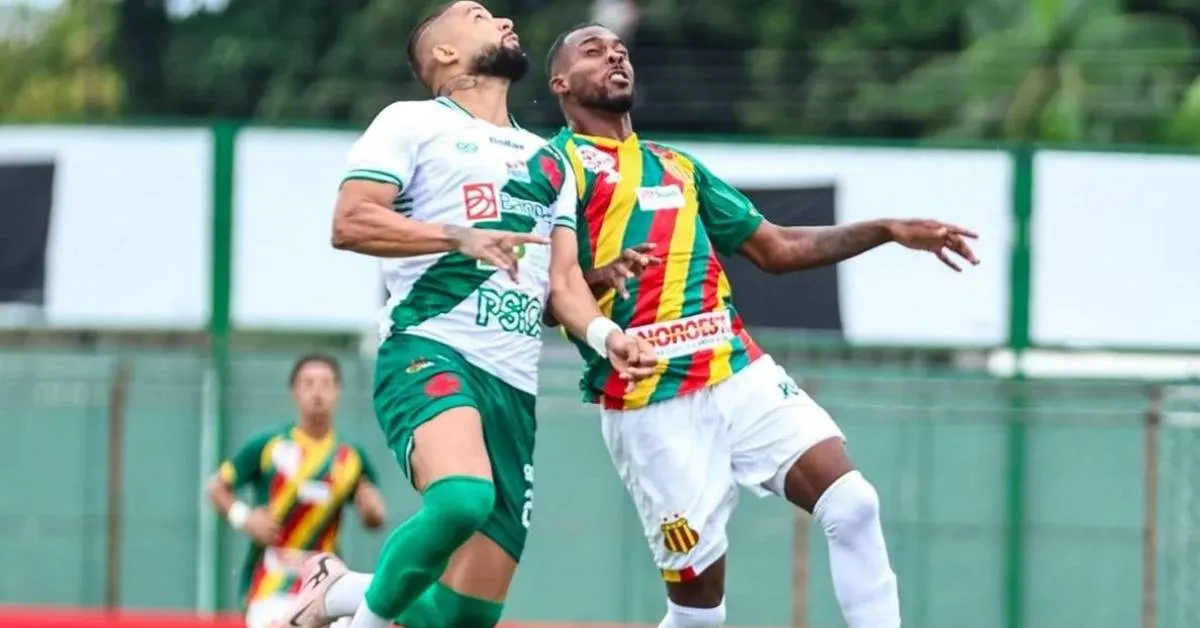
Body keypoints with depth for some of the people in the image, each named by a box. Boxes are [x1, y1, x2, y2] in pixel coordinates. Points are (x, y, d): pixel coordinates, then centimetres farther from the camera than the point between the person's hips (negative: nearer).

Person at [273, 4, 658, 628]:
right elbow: (349, 222, -6)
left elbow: (562, 278, 19)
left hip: (514, 386, 6)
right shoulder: (414, 123, 6)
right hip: (432, 354, -6)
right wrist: (461, 237, -16)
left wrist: (605, 336, -2)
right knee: (461, 499, -37)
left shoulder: (548, 160, 25)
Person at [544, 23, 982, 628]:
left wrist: (889, 231, 19)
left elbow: (776, 248, 27)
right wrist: (599, 278, -31)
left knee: (852, 504, -11)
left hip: (743, 376, 6)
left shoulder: (677, 166, 23)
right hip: (650, 404, -6)